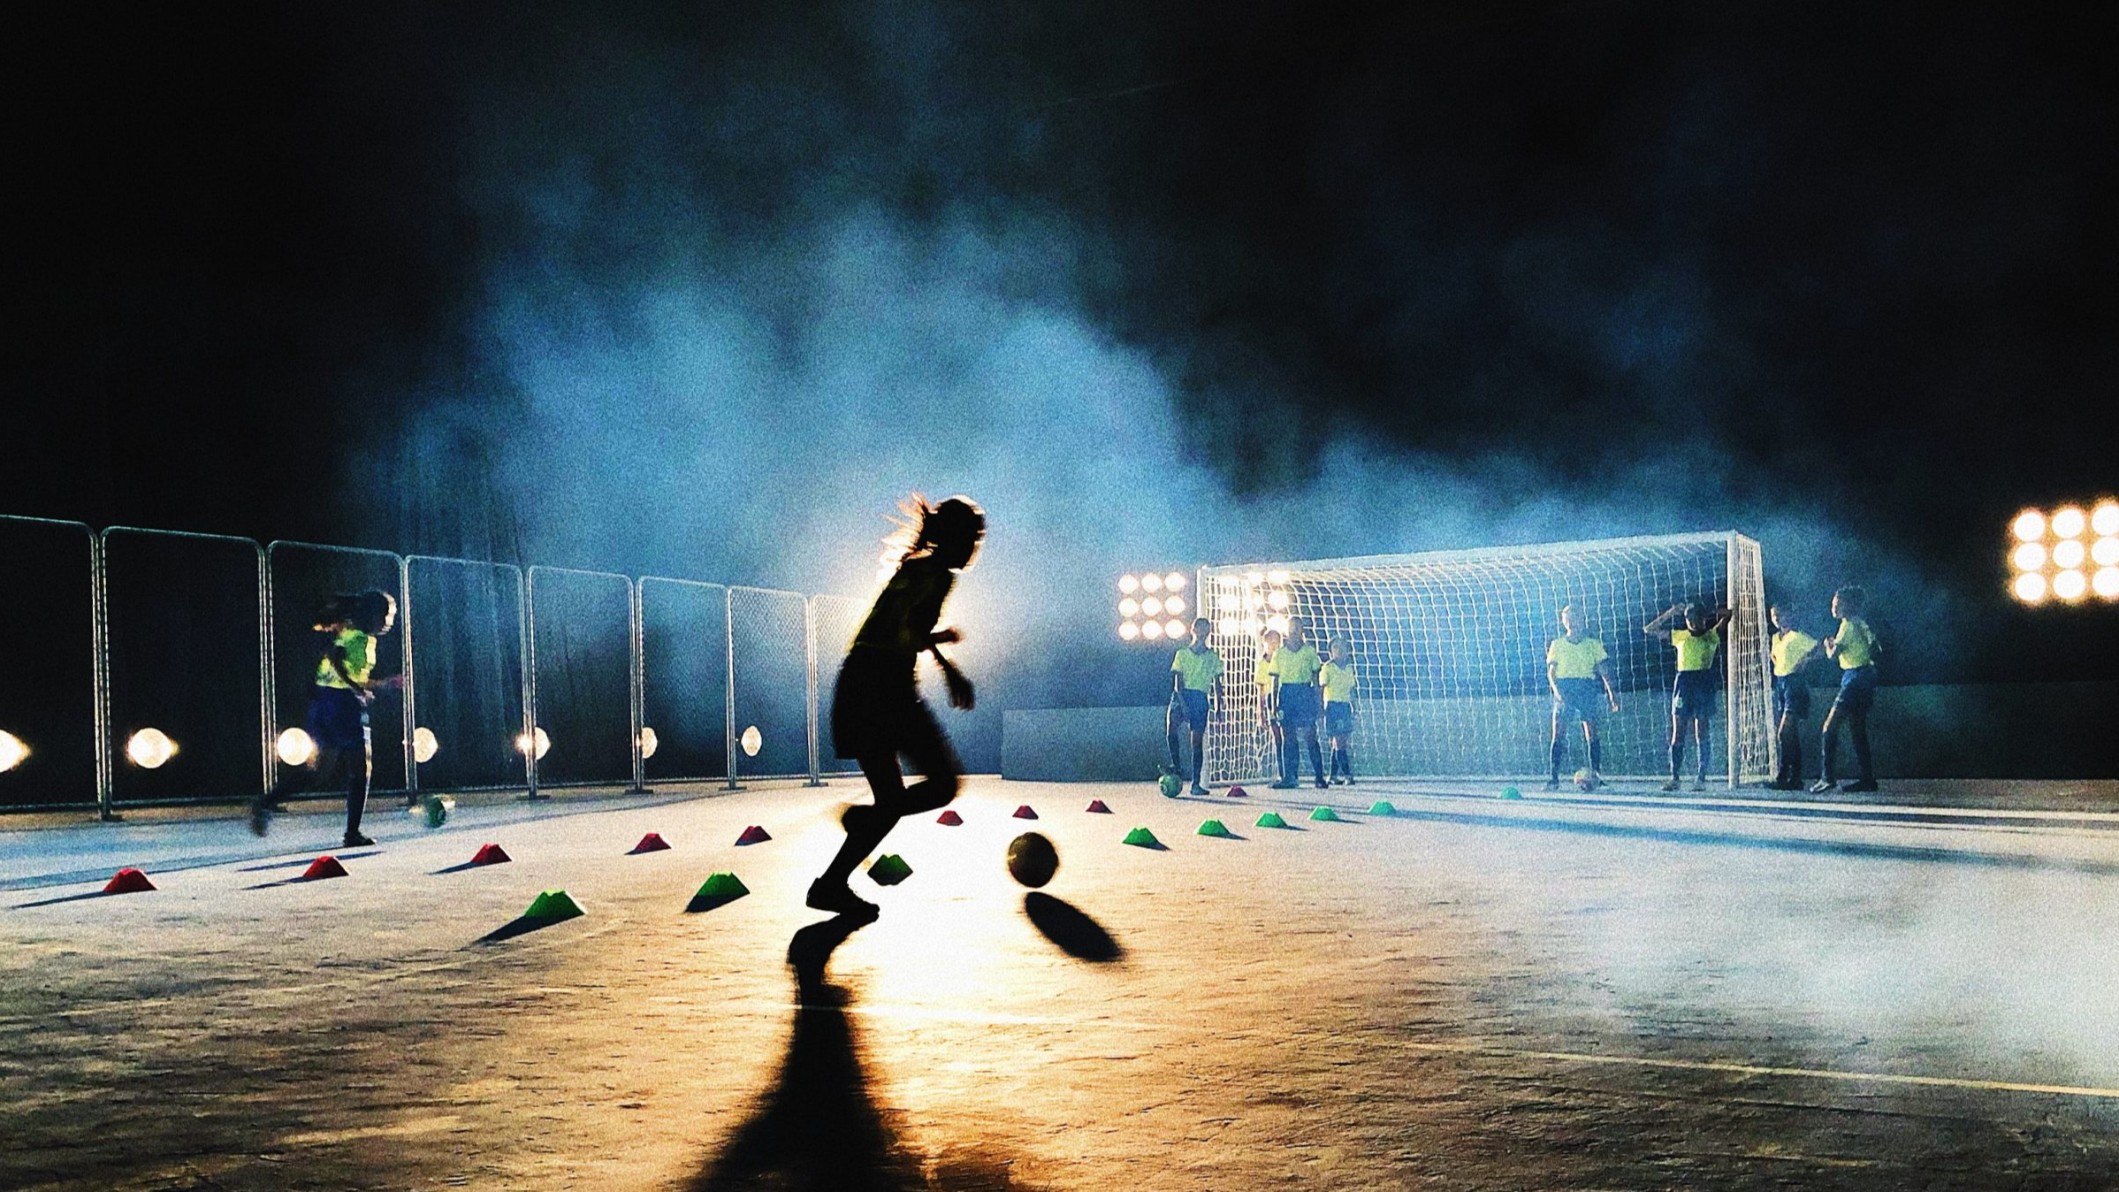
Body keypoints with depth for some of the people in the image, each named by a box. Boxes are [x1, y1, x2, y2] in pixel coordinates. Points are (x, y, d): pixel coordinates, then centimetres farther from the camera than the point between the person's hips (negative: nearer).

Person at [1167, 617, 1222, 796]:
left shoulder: (1212, 657, 13)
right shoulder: (1182, 653, 8)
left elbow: (1217, 682, 14)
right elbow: (1177, 679, -2)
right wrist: (1181, 699, -17)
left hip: (1201, 698, 1)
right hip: (1182, 694, -1)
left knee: (1198, 741, -1)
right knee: (1172, 727, -27)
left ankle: (1196, 783, 2)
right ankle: (1177, 766, -15)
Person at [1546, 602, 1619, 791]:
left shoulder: (1593, 644, 10)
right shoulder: (1557, 644, 11)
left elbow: (1604, 670, 7)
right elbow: (1550, 672, 6)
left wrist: (1611, 692, -4)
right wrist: (1556, 689, -12)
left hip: (1587, 689, 0)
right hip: (1564, 689, 0)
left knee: (1592, 734, -5)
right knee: (1558, 734, -8)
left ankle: (1596, 774, 0)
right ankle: (1553, 777, -9)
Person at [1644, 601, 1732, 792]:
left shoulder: (1713, 635, 9)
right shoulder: (1679, 636, 12)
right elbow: (1649, 629, 11)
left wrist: (1709, 615, 9)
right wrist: (1670, 613, 5)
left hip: (1704, 683, -1)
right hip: (1683, 682, 1)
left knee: (1702, 734, -1)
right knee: (1677, 735, -1)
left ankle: (1701, 778, 2)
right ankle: (1674, 778, -1)